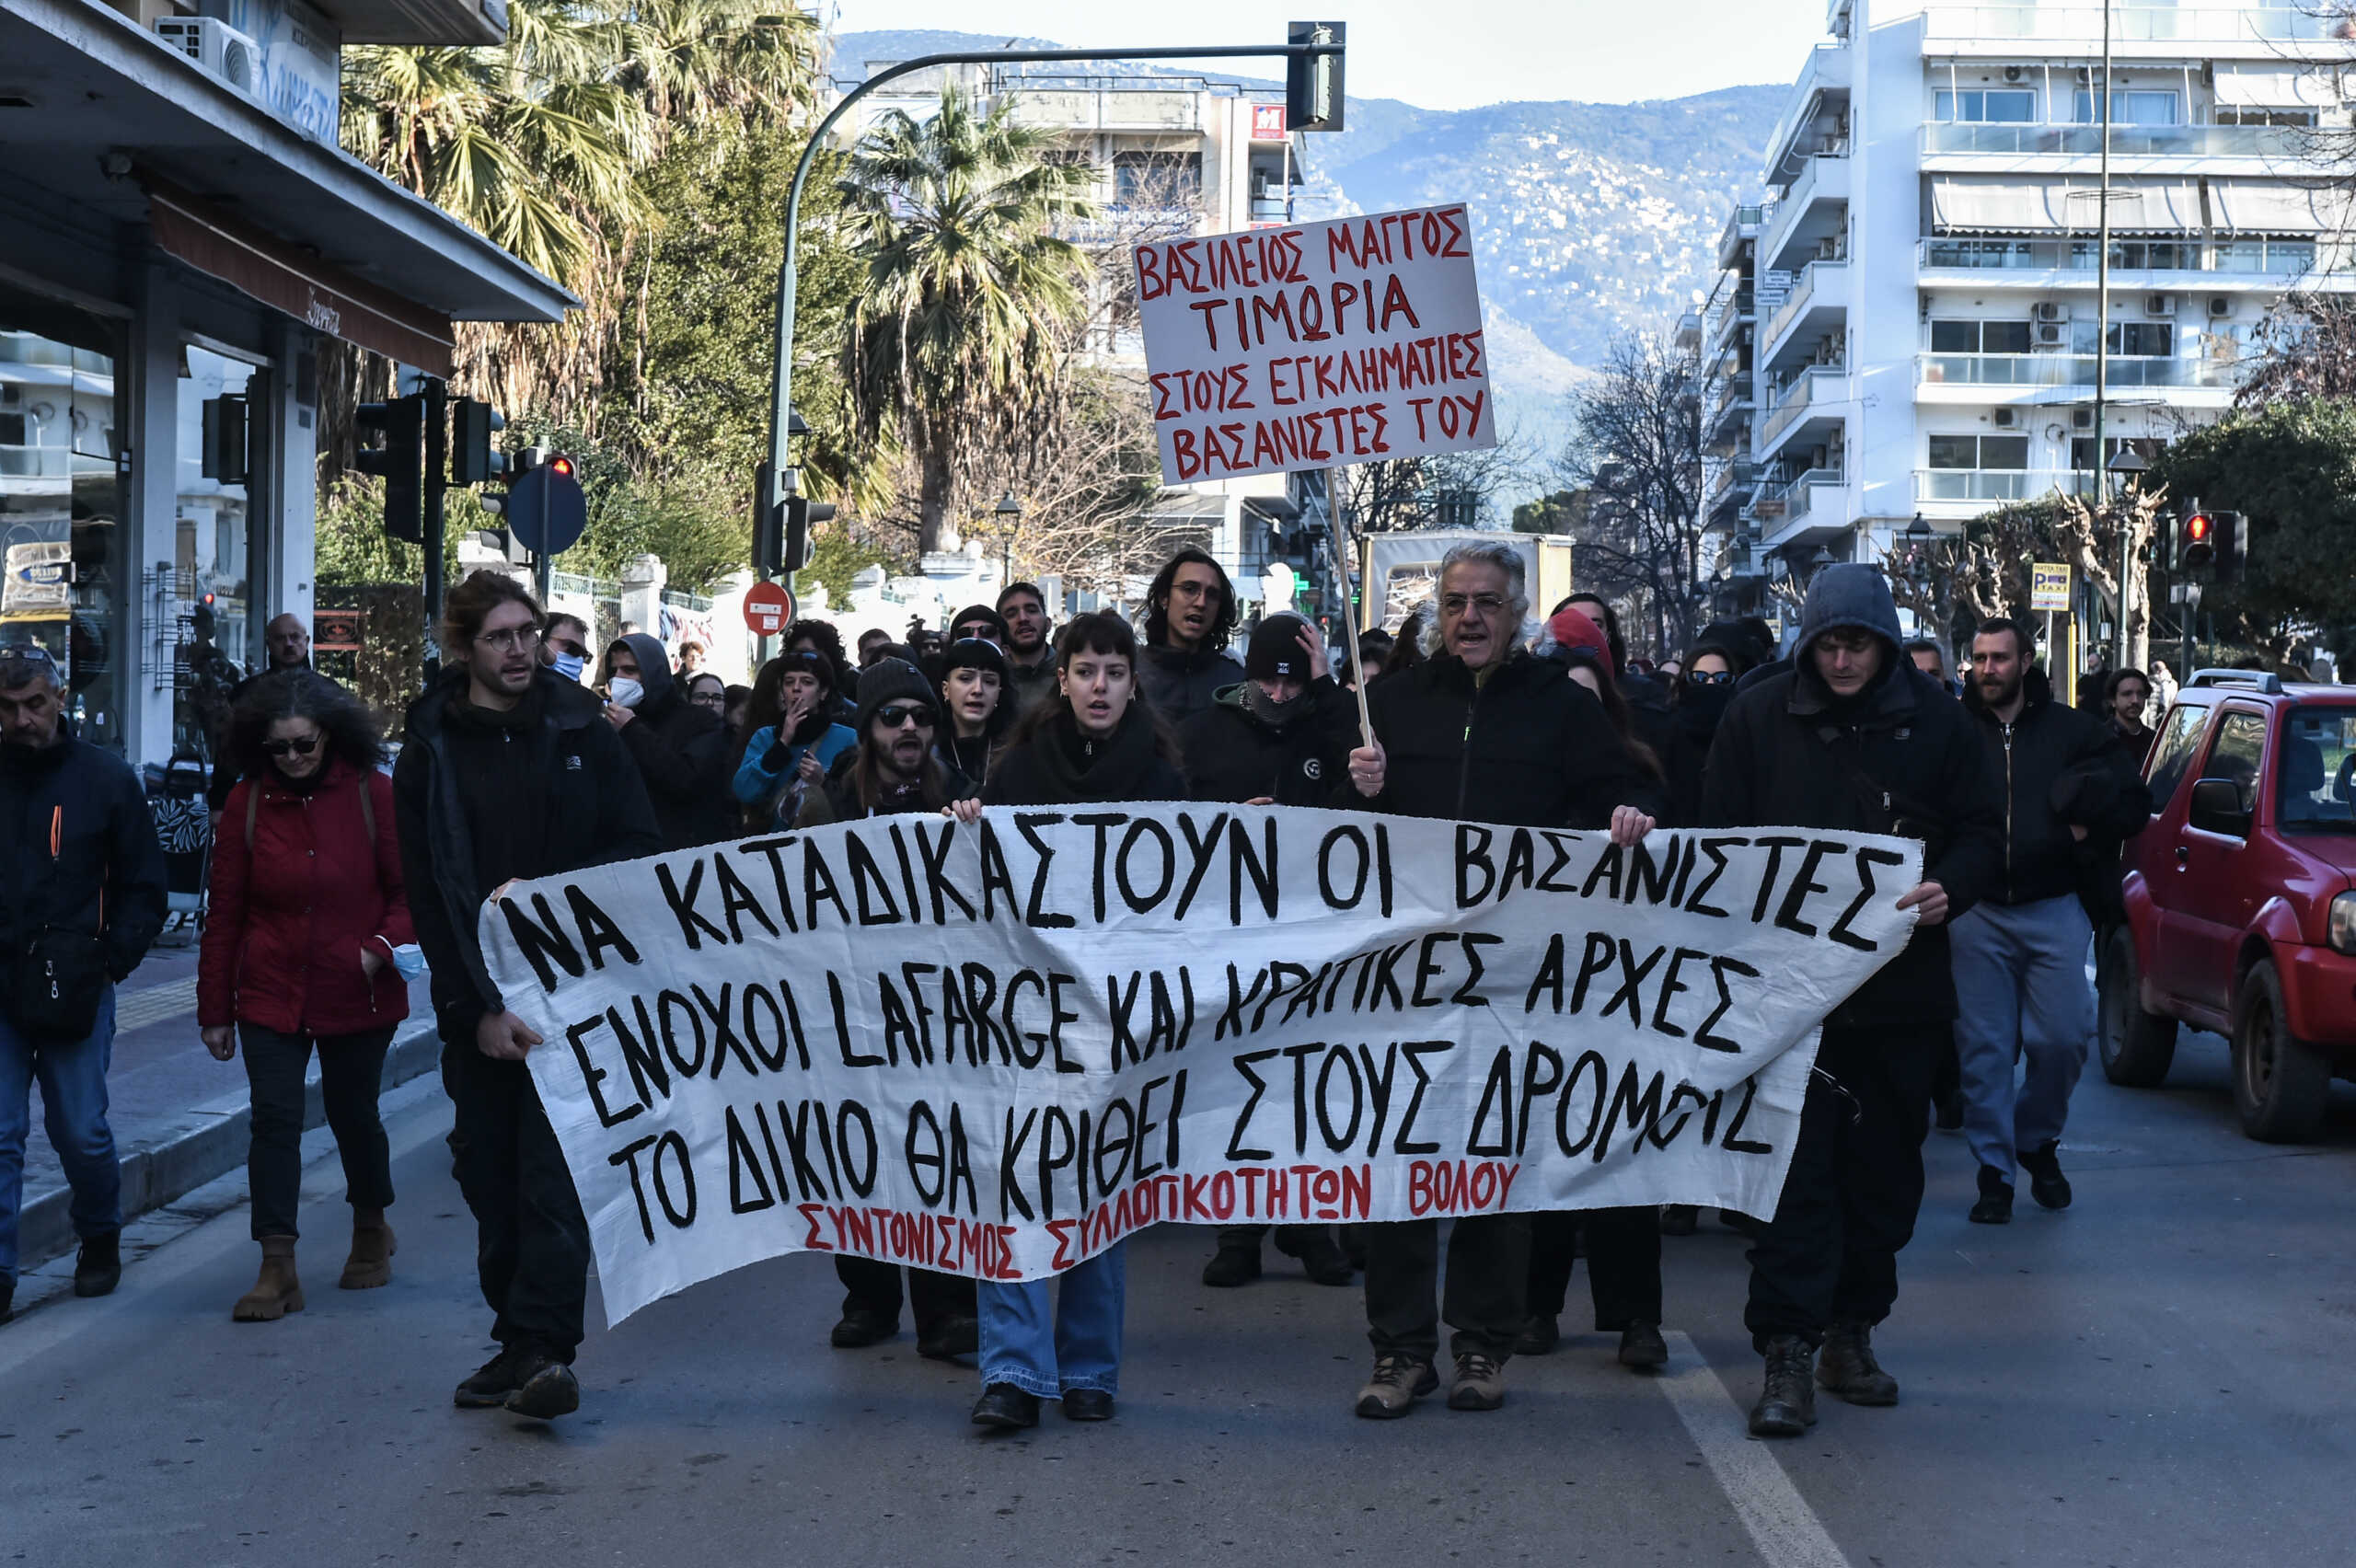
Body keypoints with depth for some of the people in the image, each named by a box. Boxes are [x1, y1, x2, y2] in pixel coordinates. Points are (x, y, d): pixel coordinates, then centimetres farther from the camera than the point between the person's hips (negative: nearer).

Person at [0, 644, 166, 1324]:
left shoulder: (106, 778, 1)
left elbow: (143, 886, 5)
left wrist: (111, 961, -6)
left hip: (75, 992, -1)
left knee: (82, 1132, 6)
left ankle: (100, 1239, 31)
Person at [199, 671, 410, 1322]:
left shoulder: (371, 793, -6)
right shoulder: (248, 802, -3)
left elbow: (409, 889, 0)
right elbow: (224, 913, 2)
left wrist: (384, 946, -18)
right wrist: (215, 1011, 3)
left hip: (357, 994, -1)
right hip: (270, 995, 1)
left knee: (353, 1114, 14)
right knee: (274, 1119, -7)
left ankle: (371, 1229, 39)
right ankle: (277, 1269, -5)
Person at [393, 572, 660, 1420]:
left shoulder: (581, 732, 5)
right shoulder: (430, 752, 5)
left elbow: (641, 846, 5)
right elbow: (427, 896, 1)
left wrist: (543, 891, -9)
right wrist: (478, 1007, -8)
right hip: (476, 1005, 2)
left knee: (550, 1172, -11)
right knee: (490, 1176, 6)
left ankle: (541, 1345, -14)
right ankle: (521, 1342, 16)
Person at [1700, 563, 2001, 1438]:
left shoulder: (1935, 721, 3)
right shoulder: (1759, 717, 1)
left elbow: (1980, 832, 7)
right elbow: (1719, 838, 5)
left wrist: (1949, 889, -13)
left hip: (1903, 985, 2)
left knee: (1884, 1168, 10)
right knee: (1797, 1167, -7)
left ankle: (1851, 1331, 23)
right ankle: (1787, 1351, -6)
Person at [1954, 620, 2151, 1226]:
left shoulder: (2073, 731, 8)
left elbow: (2135, 804, 13)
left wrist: (2091, 831, -2)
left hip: (2054, 909, 1)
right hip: (1979, 913, 0)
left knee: (2062, 1038, -3)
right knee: (1983, 1048, 0)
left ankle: (2037, 1140, 23)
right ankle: (1994, 1170, 9)